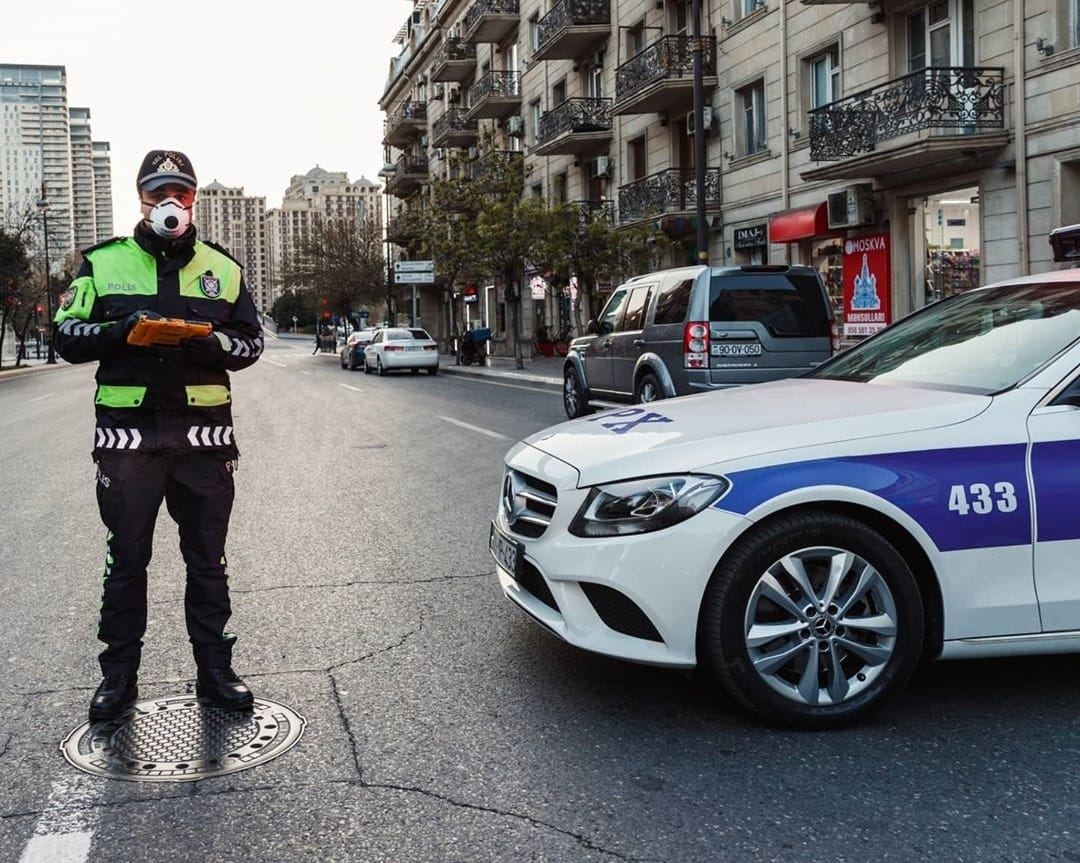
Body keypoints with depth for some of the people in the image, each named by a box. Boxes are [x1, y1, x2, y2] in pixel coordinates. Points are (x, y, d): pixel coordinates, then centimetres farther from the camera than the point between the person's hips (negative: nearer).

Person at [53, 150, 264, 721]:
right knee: (126, 560, 8)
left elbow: (252, 341, 11)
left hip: (204, 433, 1)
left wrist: (215, 343, -11)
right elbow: (65, 334, 4)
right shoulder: (103, 263, 7)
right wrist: (120, 331, -15)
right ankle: (118, 674, 20)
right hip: (127, 432, -1)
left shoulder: (221, 267, 11)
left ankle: (214, 670, 20)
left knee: (207, 560, 9)